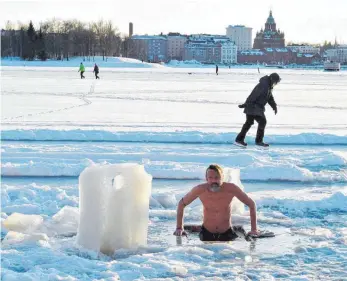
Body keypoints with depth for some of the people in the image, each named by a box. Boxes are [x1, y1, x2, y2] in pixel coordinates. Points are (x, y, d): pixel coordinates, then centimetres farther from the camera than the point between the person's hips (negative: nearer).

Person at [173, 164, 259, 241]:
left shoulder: (231, 188, -20)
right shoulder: (200, 190, -18)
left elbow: (251, 204, -9)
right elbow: (181, 204, -3)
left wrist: (254, 229, -12)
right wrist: (179, 228, -7)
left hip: (227, 233, 0)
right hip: (206, 233, 0)